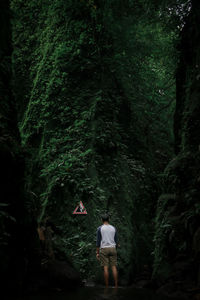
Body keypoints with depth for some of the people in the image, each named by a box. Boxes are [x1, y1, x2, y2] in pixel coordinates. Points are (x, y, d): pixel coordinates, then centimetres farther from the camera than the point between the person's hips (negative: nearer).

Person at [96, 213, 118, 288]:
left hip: (104, 249, -2)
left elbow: (98, 241, -6)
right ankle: (116, 286, 0)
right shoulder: (113, 228, 6)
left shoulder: (99, 228, -4)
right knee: (114, 267, 4)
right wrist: (115, 251, 15)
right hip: (112, 249, 3)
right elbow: (116, 241, 7)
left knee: (105, 268, -2)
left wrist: (97, 253, -2)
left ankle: (107, 287, -2)